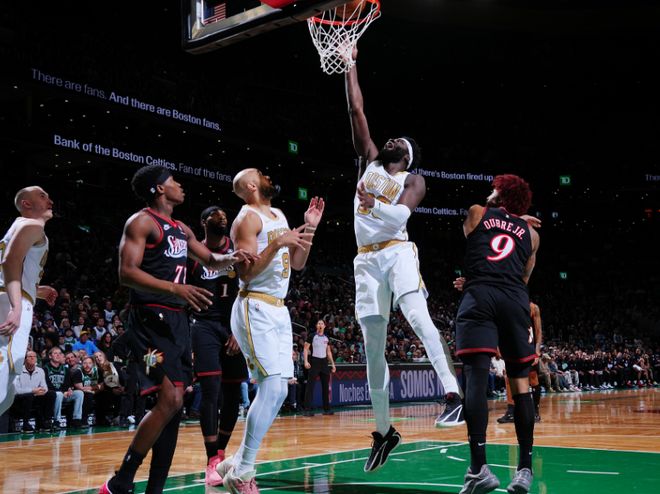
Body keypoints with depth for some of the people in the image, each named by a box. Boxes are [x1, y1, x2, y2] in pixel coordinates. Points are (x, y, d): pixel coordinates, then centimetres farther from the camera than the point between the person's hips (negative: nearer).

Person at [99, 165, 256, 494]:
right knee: (169, 400, -19)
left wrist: (230, 258, 7)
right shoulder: (142, 222, -6)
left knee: (174, 404, 7)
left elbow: (211, 262, 31)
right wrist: (176, 288, -28)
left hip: (176, 320, 9)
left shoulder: (182, 229, 20)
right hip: (151, 319, -9)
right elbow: (127, 272, -17)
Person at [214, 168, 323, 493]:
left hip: (278, 310, 9)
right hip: (255, 310, -9)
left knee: (275, 391, 8)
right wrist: (277, 244, -24)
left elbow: (298, 264, 19)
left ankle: (237, 464, 16)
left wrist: (309, 228, 10)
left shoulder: (280, 217, 17)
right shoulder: (248, 218, -9)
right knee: (274, 389, -16)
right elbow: (245, 273, -17)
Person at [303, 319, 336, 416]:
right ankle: (307, 409, -11)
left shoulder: (326, 338, 13)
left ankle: (326, 409, 16)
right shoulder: (312, 336, -3)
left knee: (326, 386, 8)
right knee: (310, 385, -9)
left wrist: (332, 363, 13)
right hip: (314, 361, -6)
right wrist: (306, 361, -17)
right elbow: (305, 349, -5)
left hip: (324, 362, 6)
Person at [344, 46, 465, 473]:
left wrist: (376, 205, -27)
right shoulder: (370, 161, 21)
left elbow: (403, 212, -11)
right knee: (373, 346, 3)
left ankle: (454, 394, -37)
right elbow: (357, 110, 18)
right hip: (367, 259, 4)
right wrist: (351, 65, 17)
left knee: (417, 315, -31)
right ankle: (383, 430, 9)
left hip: (397, 252, -4)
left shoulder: (413, 181, 10)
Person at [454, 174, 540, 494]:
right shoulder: (531, 233, 22)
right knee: (520, 382, 7)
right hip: (516, 301, 2)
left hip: (480, 297, -2)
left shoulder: (476, 213, 17)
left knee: (476, 377, -11)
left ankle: (479, 468, -22)